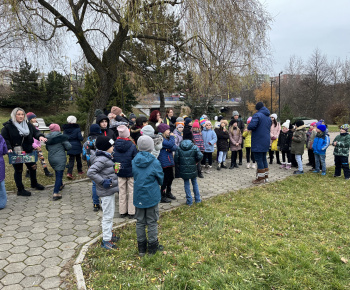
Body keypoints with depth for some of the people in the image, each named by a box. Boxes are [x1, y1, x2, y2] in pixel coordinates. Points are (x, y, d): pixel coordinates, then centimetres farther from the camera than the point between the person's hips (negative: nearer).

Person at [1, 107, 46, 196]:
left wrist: (40, 136, -22)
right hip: (15, 153, -5)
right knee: (18, 170, 7)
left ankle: (34, 183, 40)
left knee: (33, 167, 14)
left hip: (28, 151, 5)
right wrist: (8, 148, -24)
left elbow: (36, 132, 2)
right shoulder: (8, 126, -11)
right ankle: (20, 190, 21)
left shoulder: (28, 125, 3)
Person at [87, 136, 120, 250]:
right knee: (108, 215, 0)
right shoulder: (101, 159, -22)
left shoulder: (106, 157, 8)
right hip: (106, 191, -10)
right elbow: (90, 173, -29)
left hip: (110, 190, 10)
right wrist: (103, 182, -26)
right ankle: (106, 240, 11)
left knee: (110, 214, 22)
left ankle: (109, 233, 38)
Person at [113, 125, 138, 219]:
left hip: (119, 172, 3)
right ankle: (131, 212, 14)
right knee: (131, 191, 8)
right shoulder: (132, 146, -16)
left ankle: (122, 211, 22)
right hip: (131, 172, -3)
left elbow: (112, 159, 2)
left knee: (122, 192, 14)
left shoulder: (115, 146, -5)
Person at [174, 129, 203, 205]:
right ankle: (197, 199, 23)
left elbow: (176, 159, -6)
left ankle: (189, 201, 13)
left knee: (186, 184, 10)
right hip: (192, 169, 0)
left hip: (183, 169, 0)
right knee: (194, 183, 16)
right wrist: (196, 161, 3)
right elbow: (200, 156, -15)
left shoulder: (179, 148, -5)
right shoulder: (194, 147, -9)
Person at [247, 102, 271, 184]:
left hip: (258, 142, -8)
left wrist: (248, 127, -6)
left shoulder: (257, 115, -14)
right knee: (264, 159, 17)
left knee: (259, 159, -2)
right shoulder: (268, 117, 15)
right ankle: (266, 177, 24)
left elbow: (251, 126, -27)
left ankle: (260, 178, 2)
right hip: (266, 142, 8)